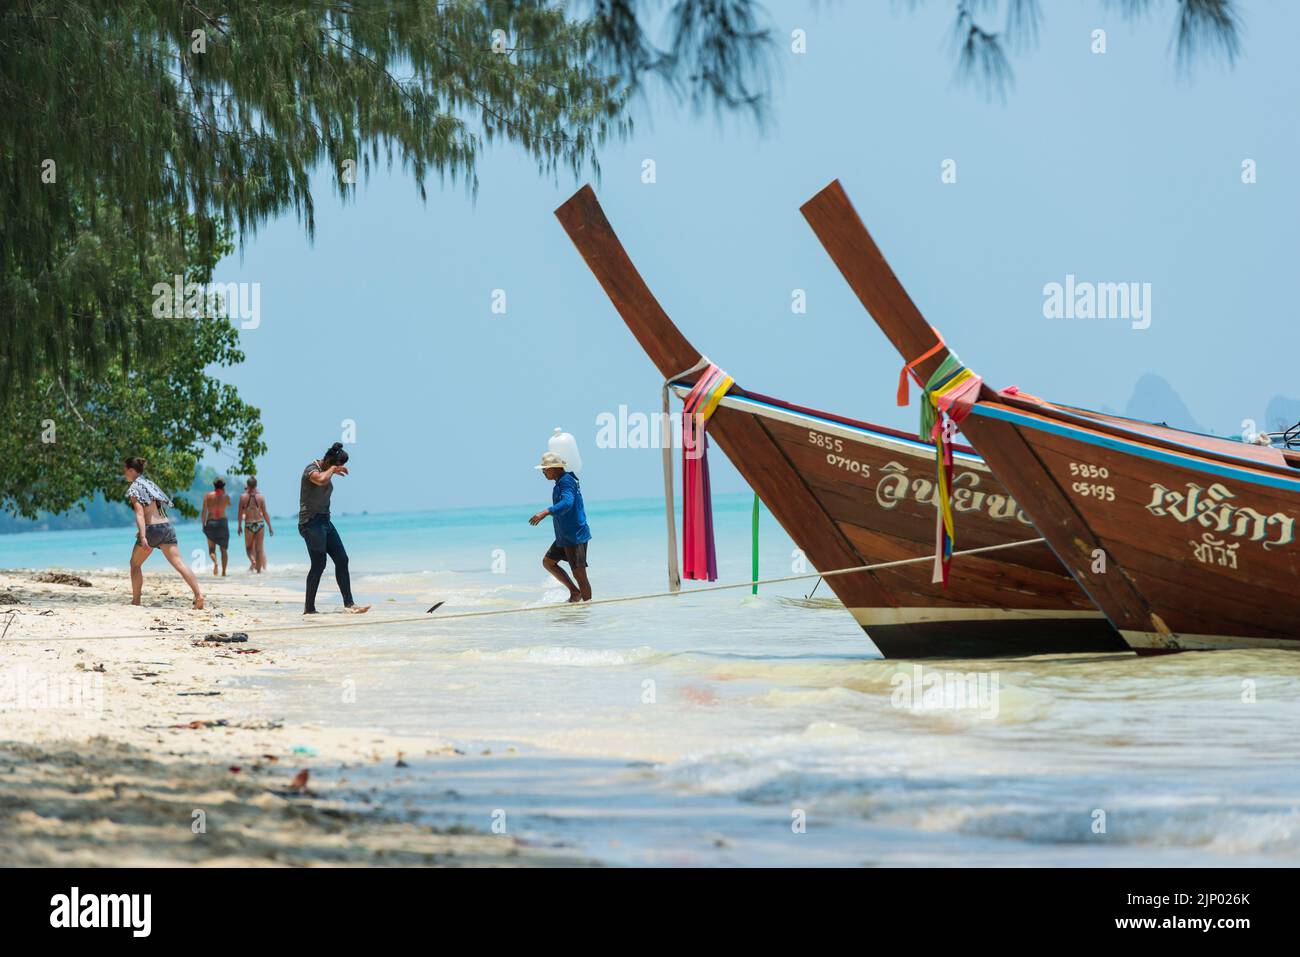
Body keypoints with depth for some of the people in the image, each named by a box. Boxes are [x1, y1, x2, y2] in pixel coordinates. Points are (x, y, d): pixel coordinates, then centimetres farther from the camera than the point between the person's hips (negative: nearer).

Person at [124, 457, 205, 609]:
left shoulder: (135, 488, -4)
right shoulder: (149, 484, 20)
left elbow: (140, 513, -17)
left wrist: (143, 537, -26)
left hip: (152, 528, -6)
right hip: (167, 526, 6)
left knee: (135, 564, 14)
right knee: (179, 563, -5)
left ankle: (135, 600, 16)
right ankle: (198, 594, -21)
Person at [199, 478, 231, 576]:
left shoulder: (208, 496, -2)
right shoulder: (226, 497, 0)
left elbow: (203, 511, -6)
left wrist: (203, 524, 2)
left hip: (210, 522, -1)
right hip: (223, 522, 1)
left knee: (211, 549, 7)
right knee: (224, 550, 10)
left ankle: (215, 562, -24)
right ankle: (223, 572, 4)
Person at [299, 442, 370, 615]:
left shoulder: (325, 471, 15)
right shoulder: (312, 469, -14)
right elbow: (321, 480, -38)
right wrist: (332, 469, -19)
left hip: (324, 521, 10)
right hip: (311, 521, -10)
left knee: (342, 560, 2)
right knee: (319, 564, -10)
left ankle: (349, 603, 3)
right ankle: (309, 608, -4)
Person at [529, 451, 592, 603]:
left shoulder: (566, 482, -18)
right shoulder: (562, 481, 13)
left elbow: (567, 503, -36)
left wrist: (545, 512, -44)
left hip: (575, 536, -11)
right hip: (564, 536, 11)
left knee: (579, 573, -7)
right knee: (548, 562, 15)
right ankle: (575, 592, 17)